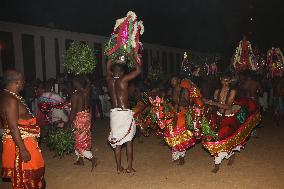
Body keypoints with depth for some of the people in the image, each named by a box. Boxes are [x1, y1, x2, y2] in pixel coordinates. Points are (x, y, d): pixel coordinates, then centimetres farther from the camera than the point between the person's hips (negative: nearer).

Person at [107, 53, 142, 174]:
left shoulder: (109, 80, 5)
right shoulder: (124, 79, -8)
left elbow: (108, 68, 25)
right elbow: (138, 70, -2)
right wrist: (131, 56, 5)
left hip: (114, 113, 4)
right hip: (125, 113, -4)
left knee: (116, 140, 10)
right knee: (128, 140, 5)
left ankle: (119, 167, 17)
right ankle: (129, 167, 10)